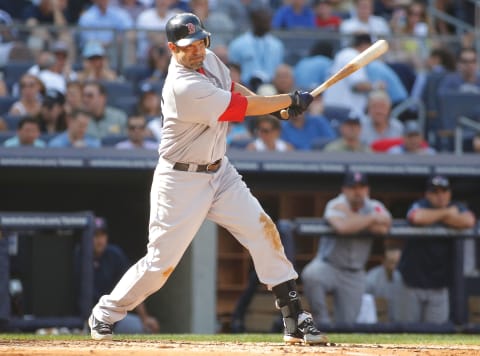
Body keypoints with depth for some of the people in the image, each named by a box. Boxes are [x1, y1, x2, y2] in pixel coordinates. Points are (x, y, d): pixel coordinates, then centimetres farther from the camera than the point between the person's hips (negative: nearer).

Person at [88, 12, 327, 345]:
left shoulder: (209, 59, -1)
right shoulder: (184, 87, -28)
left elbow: (231, 87, 19)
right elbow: (244, 108, -21)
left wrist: (276, 103, 0)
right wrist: (291, 100, -7)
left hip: (219, 171, 8)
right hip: (181, 181, -8)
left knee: (262, 230, -5)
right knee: (161, 261, -3)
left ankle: (294, 318, -2)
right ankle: (105, 314, 19)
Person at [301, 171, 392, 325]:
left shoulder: (374, 206, 1)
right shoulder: (336, 205, -11)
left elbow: (384, 228, -21)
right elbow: (342, 227, -33)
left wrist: (350, 216, -19)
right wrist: (372, 218, -21)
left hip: (354, 274, 4)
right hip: (328, 265, -4)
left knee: (347, 322, 0)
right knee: (311, 275, -36)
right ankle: (322, 322, -22)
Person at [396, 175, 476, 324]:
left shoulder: (457, 208, 1)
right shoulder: (421, 206, -7)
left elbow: (469, 221, -22)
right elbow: (416, 217, -32)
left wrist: (438, 217, -13)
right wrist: (446, 213, -16)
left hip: (439, 287, 2)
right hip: (413, 283, -2)